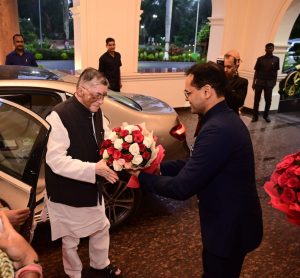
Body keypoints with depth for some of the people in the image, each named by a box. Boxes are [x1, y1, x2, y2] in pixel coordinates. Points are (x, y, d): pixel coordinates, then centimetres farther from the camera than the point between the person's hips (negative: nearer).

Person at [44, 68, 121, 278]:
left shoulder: (97, 113, -3)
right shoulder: (60, 116, -25)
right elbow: (56, 161, -29)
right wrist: (94, 168, -35)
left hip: (93, 188, 7)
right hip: (68, 193, -6)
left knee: (101, 228, 24)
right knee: (71, 239, 16)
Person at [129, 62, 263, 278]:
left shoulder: (217, 129, -32)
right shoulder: (225, 118, 1)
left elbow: (182, 187, -29)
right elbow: (195, 164, 6)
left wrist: (142, 177, -15)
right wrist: (160, 167, -3)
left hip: (230, 227, -9)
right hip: (231, 220, 9)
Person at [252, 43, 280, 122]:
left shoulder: (276, 59, 2)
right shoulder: (260, 59, 1)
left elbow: (276, 71, 8)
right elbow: (256, 71, 4)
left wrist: (275, 81, 7)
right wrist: (253, 82, 1)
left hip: (269, 82, 0)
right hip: (259, 81, 0)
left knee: (268, 100, 6)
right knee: (256, 99, 2)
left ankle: (266, 115, 22)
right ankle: (255, 116, 11)